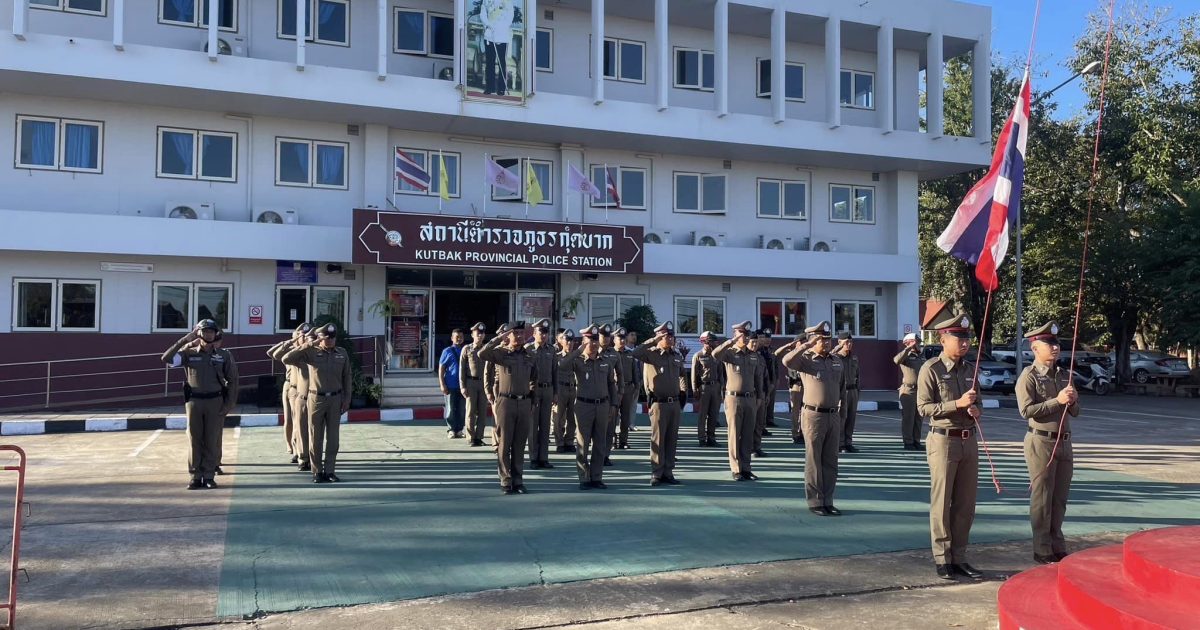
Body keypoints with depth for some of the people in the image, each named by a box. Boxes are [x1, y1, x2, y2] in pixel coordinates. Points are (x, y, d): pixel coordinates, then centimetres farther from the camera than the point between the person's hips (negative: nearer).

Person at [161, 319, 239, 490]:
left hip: (215, 401, 0)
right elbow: (166, 359, -13)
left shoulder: (224, 355, 2)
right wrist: (185, 340, -15)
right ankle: (196, 476, 11)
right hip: (194, 401, 0)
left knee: (212, 440, 3)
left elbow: (232, 380, 4)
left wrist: (229, 404, -3)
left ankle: (209, 476, 11)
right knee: (194, 439, 4)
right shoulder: (188, 353, 2)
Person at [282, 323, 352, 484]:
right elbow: (286, 359, -15)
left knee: (332, 437, 6)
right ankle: (317, 471, 12)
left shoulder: (342, 353, 3)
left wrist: (347, 399, 4)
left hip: (335, 399, 2)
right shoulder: (311, 352, -5)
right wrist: (306, 345, -18)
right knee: (315, 437, 4)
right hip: (316, 398, -2)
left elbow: (346, 378, 8)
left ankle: (330, 470, 14)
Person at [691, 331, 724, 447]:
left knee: (714, 414, 7)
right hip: (703, 387, -5)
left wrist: (722, 385, 9)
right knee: (702, 415, 0)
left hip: (715, 386, 5)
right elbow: (694, 375, -5)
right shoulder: (698, 356, -4)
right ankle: (702, 439, 6)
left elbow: (720, 372, 16)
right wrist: (695, 391, -8)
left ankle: (711, 438, 15)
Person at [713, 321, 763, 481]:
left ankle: (746, 468, 16)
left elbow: (758, 377, 18)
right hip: (734, 398, -5)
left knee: (748, 436, 8)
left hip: (750, 399, 5)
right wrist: (732, 341, -27)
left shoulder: (754, 355, 10)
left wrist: (758, 398, 15)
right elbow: (715, 354, -27)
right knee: (734, 435, 0)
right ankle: (736, 470, 5)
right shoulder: (729, 353, -4)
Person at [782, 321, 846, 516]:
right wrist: (807, 345, -23)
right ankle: (815, 502, 8)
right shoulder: (806, 360, -4)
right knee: (813, 461, 2)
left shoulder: (838, 361, 12)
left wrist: (842, 411, 19)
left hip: (833, 416, 5)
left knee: (830, 461, 9)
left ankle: (828, 501, 17)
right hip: (813, 415, -5)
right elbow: (787, 361, -26)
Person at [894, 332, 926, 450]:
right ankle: (908, 443, 1)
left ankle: (916, 442, 16)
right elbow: (896, 360, -29)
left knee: (918, 418, 9)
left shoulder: (921, 359, 18)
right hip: (908, 391, -7)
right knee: (908, 418, -3)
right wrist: (909, 348, -24)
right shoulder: (906, 357, -4)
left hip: (920, 391, 7)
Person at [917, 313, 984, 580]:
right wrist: (957, 404, -22)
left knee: (966, 503, 10)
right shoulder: (930, 369, -8)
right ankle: (942, 559, 9)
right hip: (943, 440, -6)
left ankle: (959, 557, 20)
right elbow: (924, 407, -14)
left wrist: (976, 410, 0)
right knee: (942, 503, 0)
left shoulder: (969, 369, 12)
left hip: (969, 441, 6)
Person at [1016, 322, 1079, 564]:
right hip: (1041, 442, -7)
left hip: (1064, 442, 7)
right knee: (1042, 499, -1)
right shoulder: (1029, 376, -7)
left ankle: (1057, 546, 22)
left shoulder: (1064, 375, 14)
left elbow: (1075, 412, 17)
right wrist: (1057, 401, -20)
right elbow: (1026, 410, -18)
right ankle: (1042, 551, 7)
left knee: (1060, 499, 11)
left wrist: (1073, 401, -5)